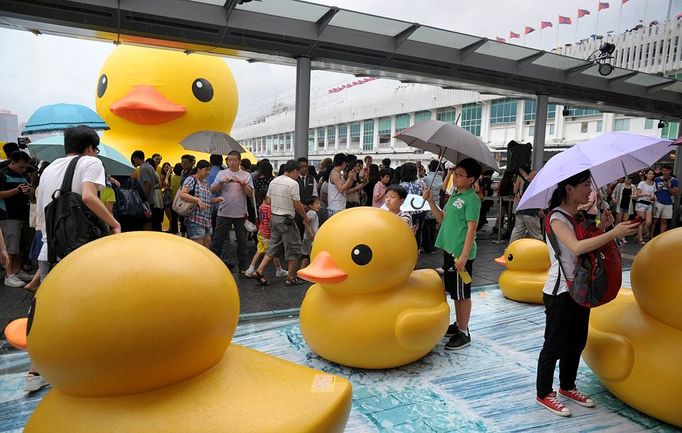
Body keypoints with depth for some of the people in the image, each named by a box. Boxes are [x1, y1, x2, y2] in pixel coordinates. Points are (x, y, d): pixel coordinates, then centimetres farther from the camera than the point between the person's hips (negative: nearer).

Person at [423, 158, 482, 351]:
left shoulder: (472, 199, -13)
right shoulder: (454, 195, 13)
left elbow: (471, 228, -18)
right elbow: (443, 218, 17)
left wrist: (464, 256, -22)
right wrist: (430, 201, 6)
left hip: (461, 252, -9)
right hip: (449, 249, 9)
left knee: (462, 294, 2)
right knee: (454, 292, 18)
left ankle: (463, 333, 13)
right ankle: (458, 325, 33)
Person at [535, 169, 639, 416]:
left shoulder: (581, 216, 8)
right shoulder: (557, 219, -18)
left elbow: (588, 245, 11)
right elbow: (577, 248, -34)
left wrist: (601, 227, -3)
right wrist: (614, 233, -33)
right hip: (559, 292, -8)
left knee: (577, 342, 18)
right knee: (554, 344, 2)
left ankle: (567, 386, 35)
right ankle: (544, 394, 17)